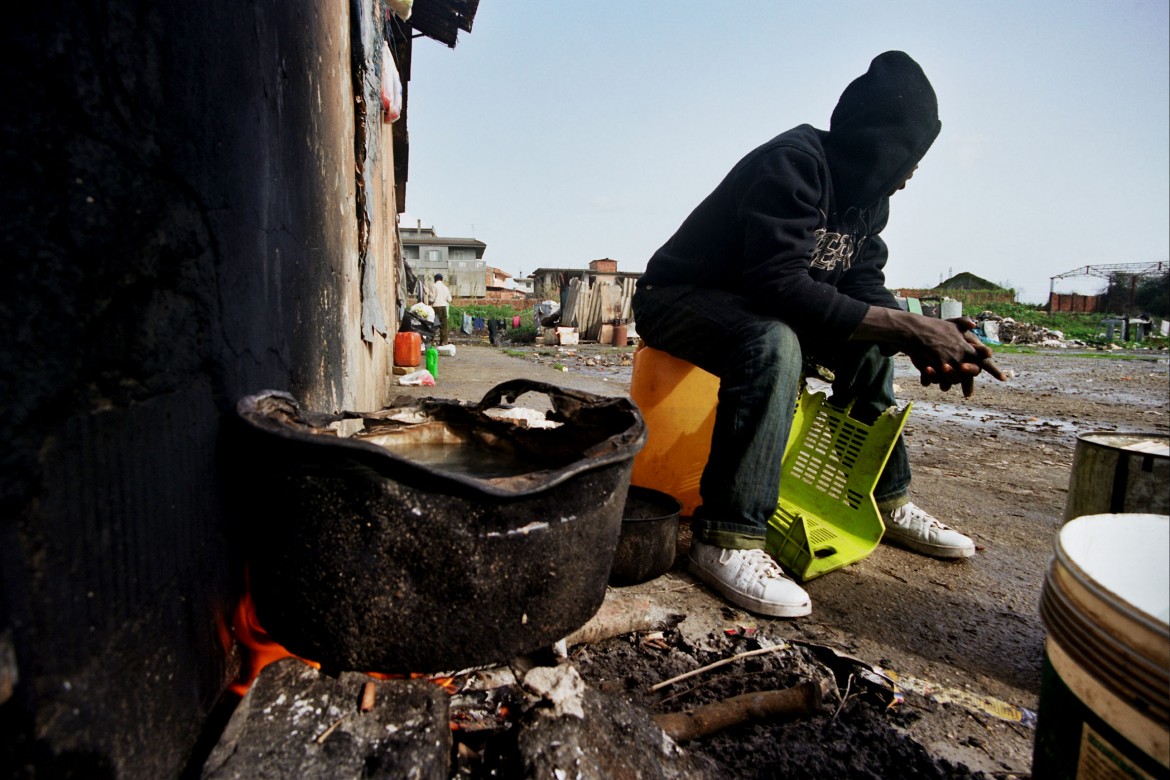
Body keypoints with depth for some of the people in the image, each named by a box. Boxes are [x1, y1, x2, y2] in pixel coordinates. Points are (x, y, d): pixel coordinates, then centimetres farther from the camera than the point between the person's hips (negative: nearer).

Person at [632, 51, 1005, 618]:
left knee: (869, 342, 6)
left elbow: (864, 286, 1)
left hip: (750, 307, 9)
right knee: (774, 344, -36)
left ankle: (885, 499, 12)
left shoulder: (867, 197, 7)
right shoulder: (793, 165, -22)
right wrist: (911, 326, -30)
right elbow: (781, 286, -32)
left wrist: (930, 340, -17)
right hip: (674, 298, -9)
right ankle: (726, 539, -32)